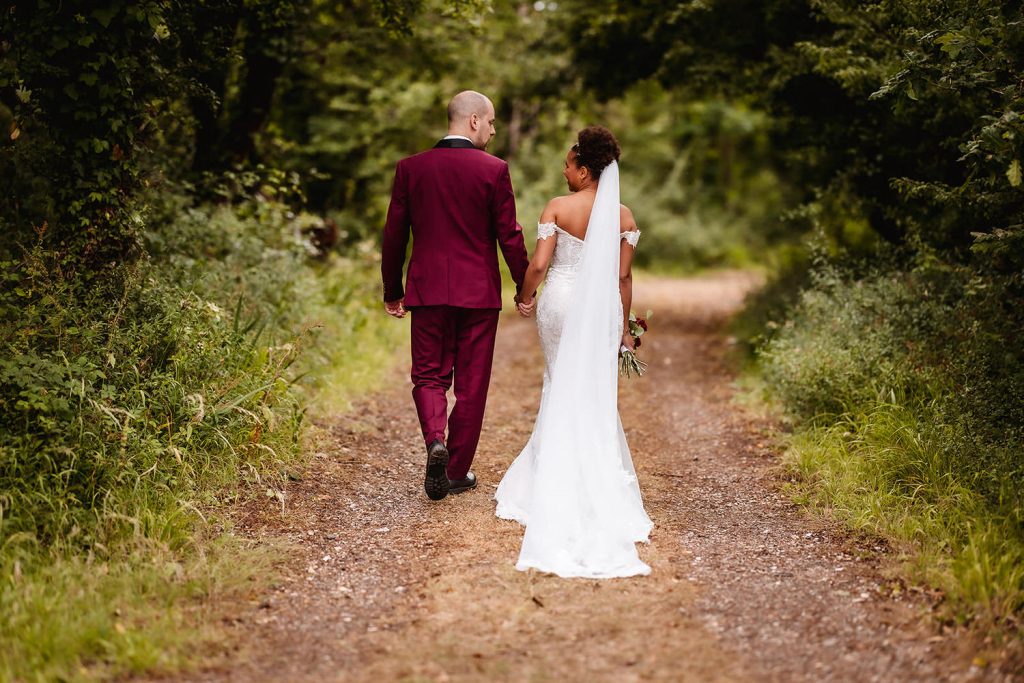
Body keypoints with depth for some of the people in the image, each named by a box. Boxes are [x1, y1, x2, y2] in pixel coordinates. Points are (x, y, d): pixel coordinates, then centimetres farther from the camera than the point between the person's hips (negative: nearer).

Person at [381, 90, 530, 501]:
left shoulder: (410, 168, 1)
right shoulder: (494, 170, -6)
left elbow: (394, 236, 4)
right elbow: (509, 236, -5)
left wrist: (392, 292, 14)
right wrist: (524, 289, 6)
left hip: (427, 291, 2)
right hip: (479, 293, -1)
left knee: (428, 376, 12)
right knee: (471, 385, 9)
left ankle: (435, 440, -15)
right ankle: (458, 471, 15)